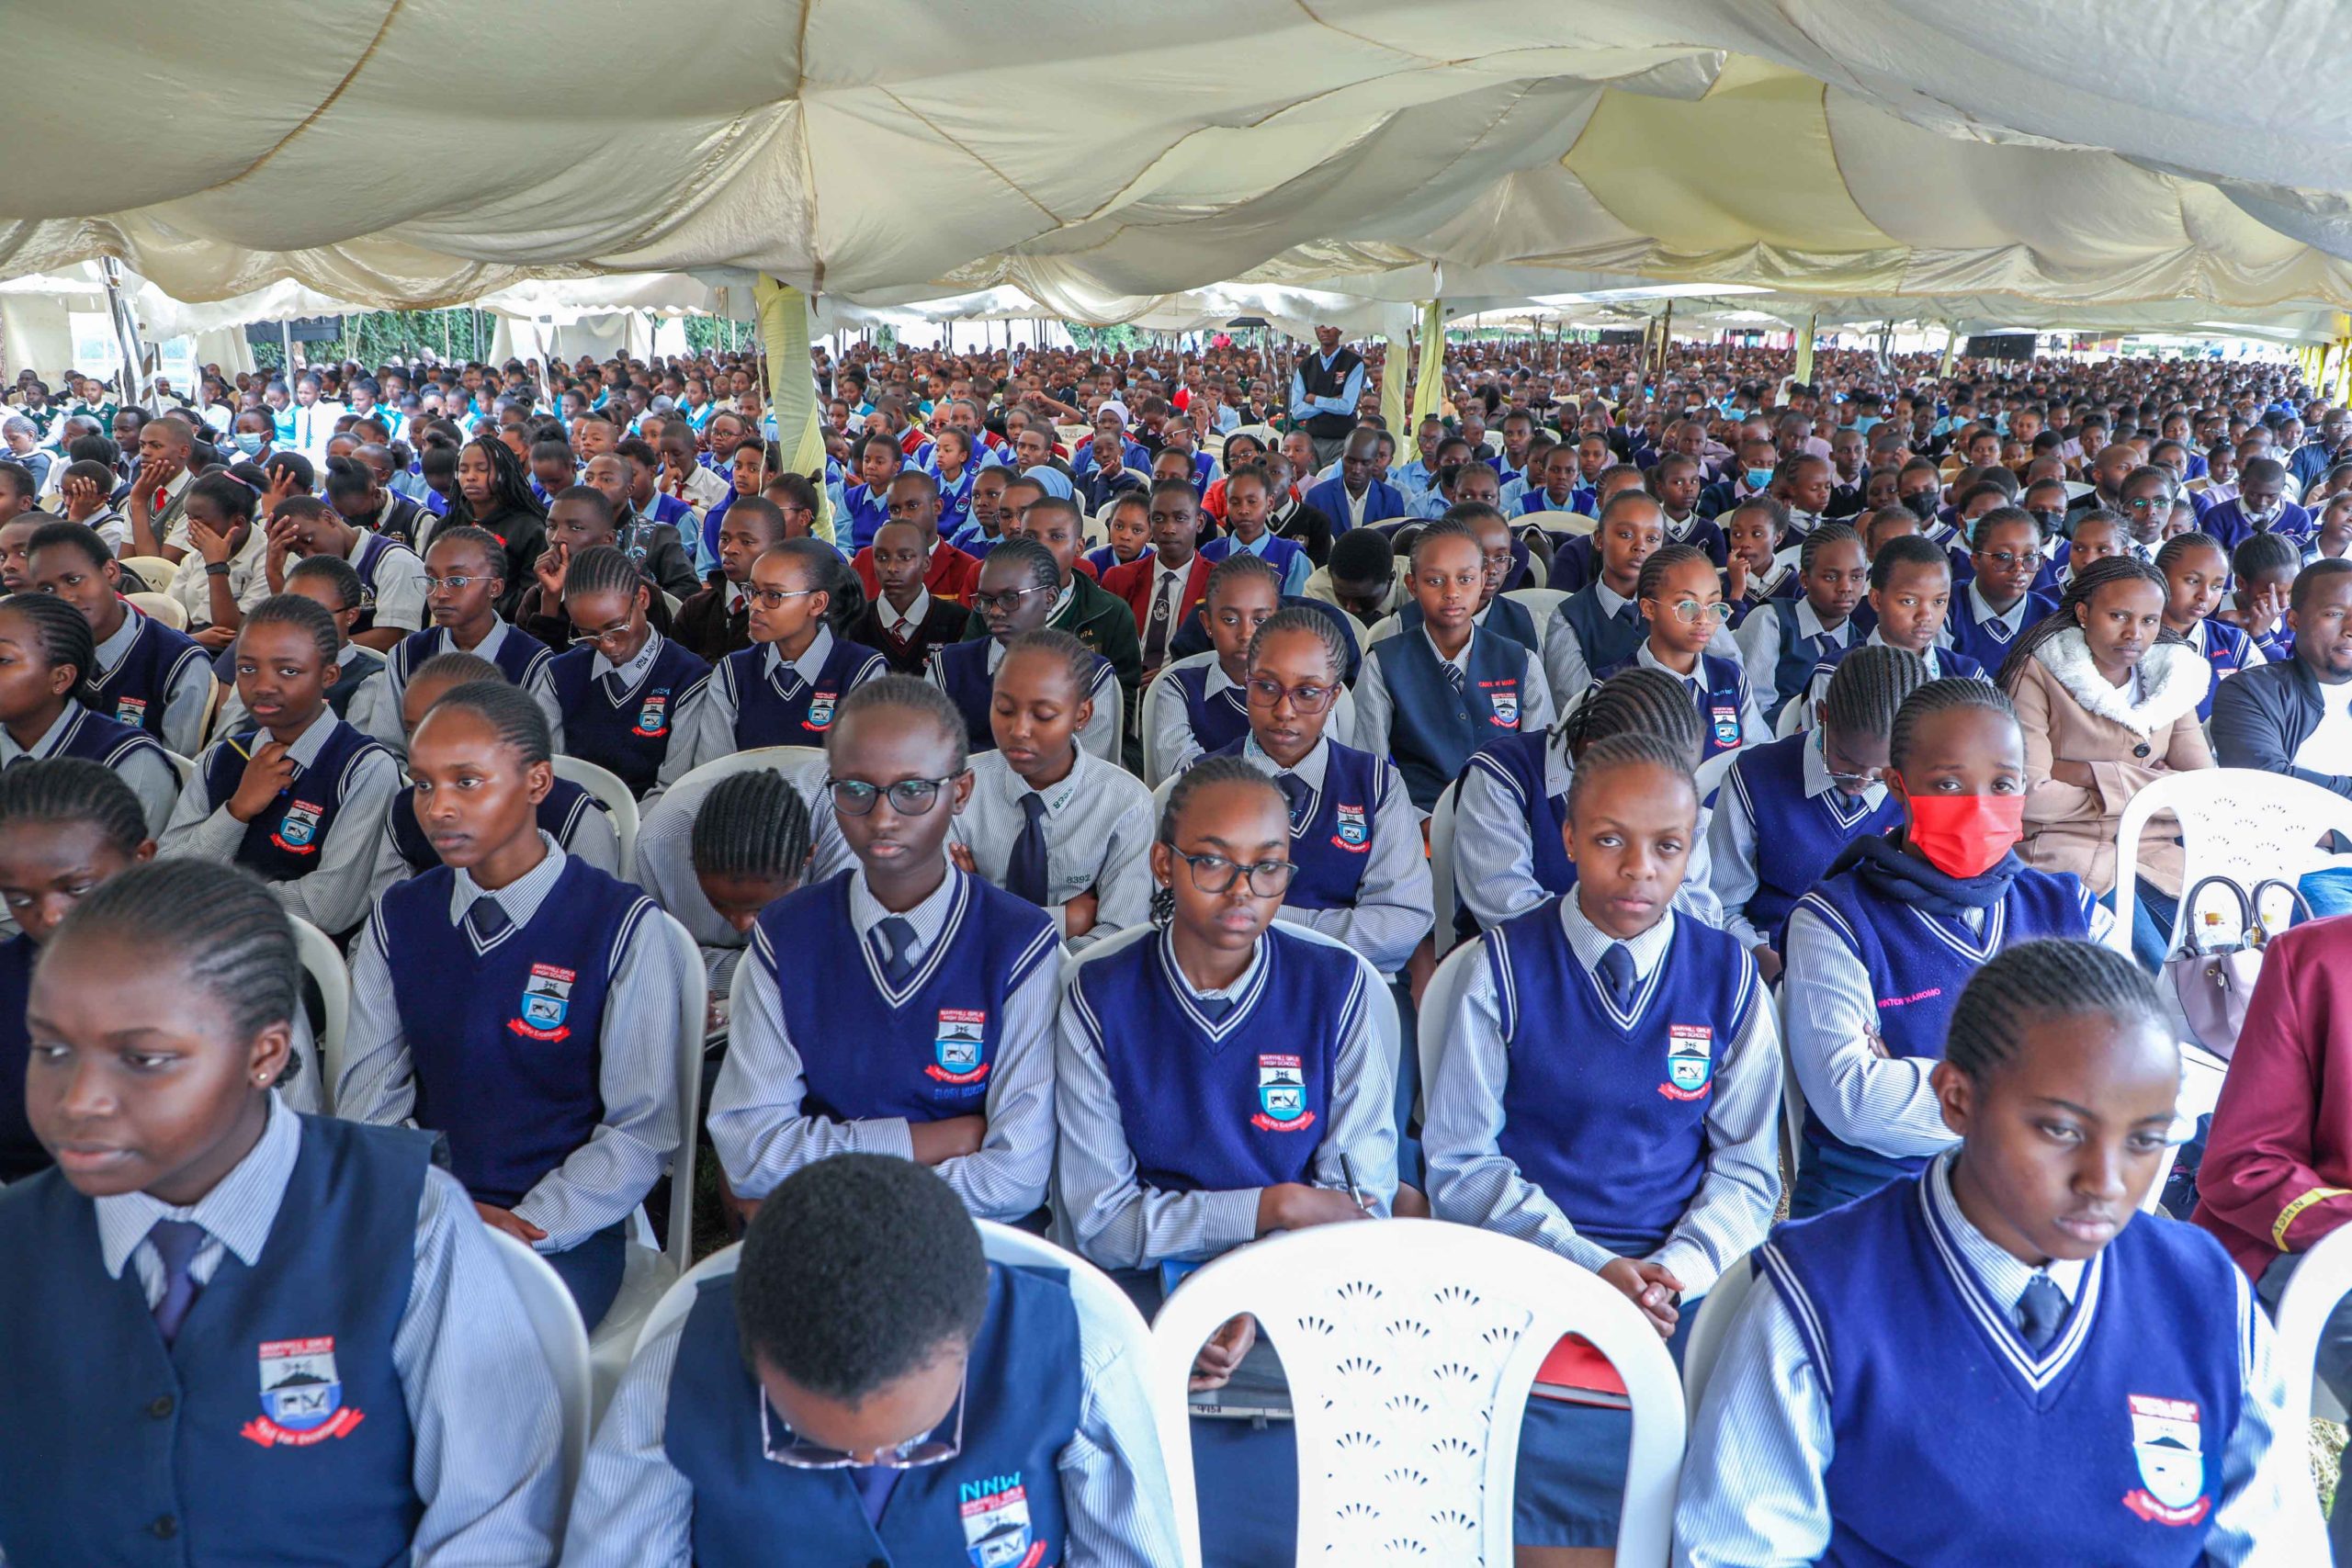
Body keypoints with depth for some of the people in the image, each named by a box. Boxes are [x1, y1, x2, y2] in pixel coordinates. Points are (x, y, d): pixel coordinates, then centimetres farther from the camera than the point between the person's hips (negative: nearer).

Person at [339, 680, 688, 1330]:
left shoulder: (622, 925, -8)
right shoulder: (398, 916, 7)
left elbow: (643, 1131, -6)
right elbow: (368, 1101, 5)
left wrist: (522, 1232, -17)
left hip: (561, 1234, -4)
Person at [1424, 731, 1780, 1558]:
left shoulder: (1728, 975, 4)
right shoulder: (1506, 964, -2)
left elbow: (1746, 1169, 7)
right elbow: (1460, 1160, -1)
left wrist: (1676, 1270, -11)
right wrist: (1587, 1266, -12)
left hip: (1687, 1288, 2)